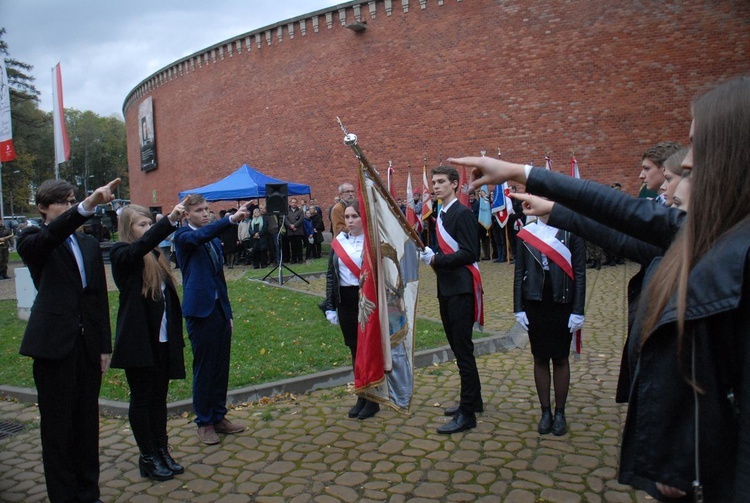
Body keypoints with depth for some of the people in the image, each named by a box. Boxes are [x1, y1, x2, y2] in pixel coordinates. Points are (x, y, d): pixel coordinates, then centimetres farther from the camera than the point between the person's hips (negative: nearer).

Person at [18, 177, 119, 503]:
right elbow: (50, 235, -26)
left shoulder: (89, 244, 12)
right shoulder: (33, 241, -1)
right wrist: (88, 205, -43)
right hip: (54, 343, -4)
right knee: (57, 426, 6)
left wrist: (105, 345, 9)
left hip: (88, 343, 4)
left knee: (87, 421, 13)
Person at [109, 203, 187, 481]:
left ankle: (162, 451, 25)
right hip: (138, 341, -6)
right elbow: (143, 243, -31)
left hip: (162, 340, 6)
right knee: (142, 399, 6)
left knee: (159, 397, 14)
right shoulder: (121, 253, -7)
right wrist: (170, 220, -42)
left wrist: (176, 336, 11)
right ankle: (148, 458, 18)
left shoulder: (157, 255, 10)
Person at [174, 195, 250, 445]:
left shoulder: (214, 240, 16)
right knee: (203, 368, 3)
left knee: (221, 366, 12)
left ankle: (219, 417, 25)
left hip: (220, 310, 7)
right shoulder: (183, 236, -5)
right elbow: (199, 236, -30)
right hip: (200, 311, -6)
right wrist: (231, 219, -43)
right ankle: (204, 423, 16)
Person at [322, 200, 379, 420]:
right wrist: (330, 306, 5)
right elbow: (331, 274, 9)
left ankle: (373, 399, 18)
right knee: (354, 349, 12)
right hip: (345, 301, 5)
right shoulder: (338, 242, 6)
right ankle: (361, 396, 25)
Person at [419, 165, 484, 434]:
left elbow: (469, 253, -20)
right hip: (446, 289, 10)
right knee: (458, 347, 17)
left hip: (461, 290, -10)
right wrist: (430, 254, 1)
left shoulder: (463, 213, -12)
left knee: (463, 350, -5)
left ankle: (467, 414, 2)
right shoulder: (441, 215, 15)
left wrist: (437, 259, -21)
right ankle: (473, 400, 32)